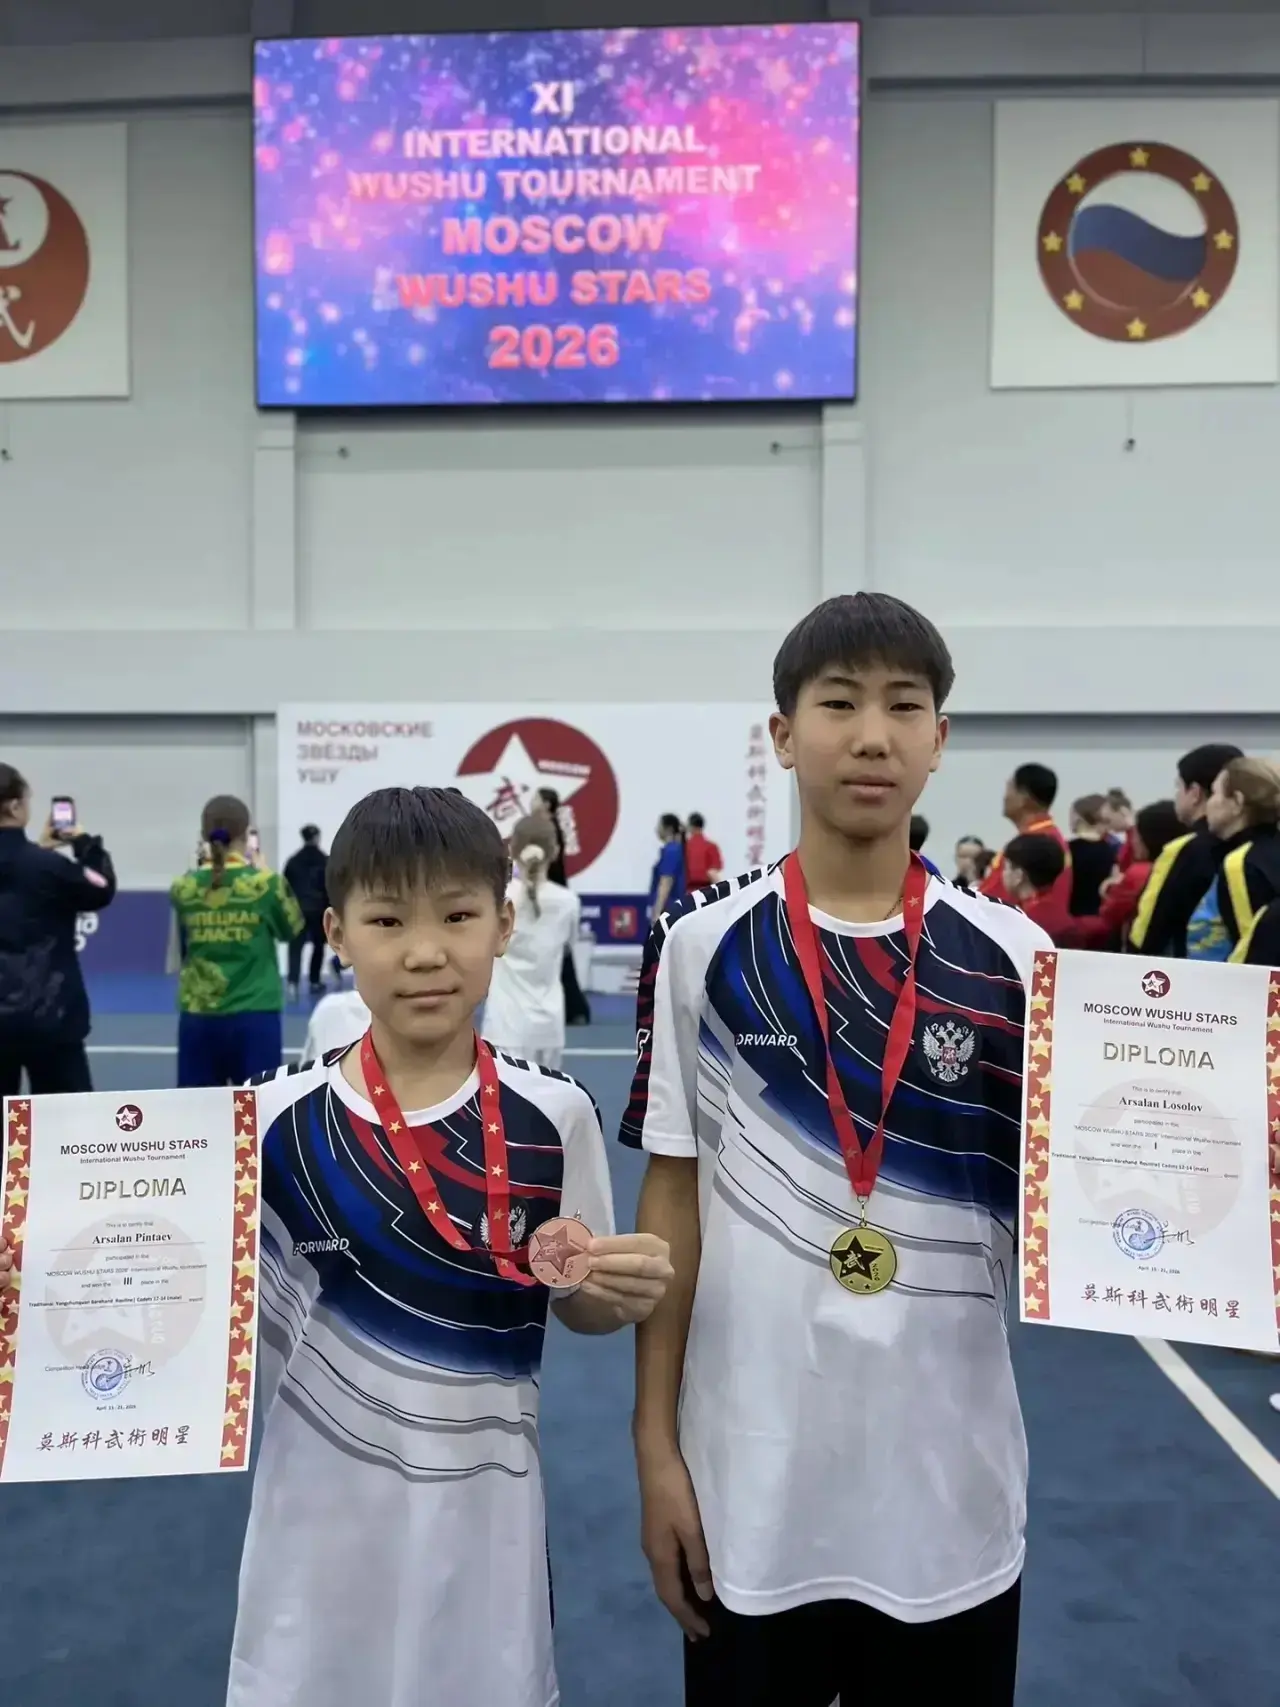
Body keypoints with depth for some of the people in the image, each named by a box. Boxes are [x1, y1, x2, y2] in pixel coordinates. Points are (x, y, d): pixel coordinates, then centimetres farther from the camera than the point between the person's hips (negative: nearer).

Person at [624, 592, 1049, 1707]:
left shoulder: (1013, 957, -4)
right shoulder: (705, 947, -5)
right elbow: (673, 1197, -1)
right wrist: (656, 1446, -2)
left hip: (953, 1485, 1)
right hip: (751, 1484, 0)